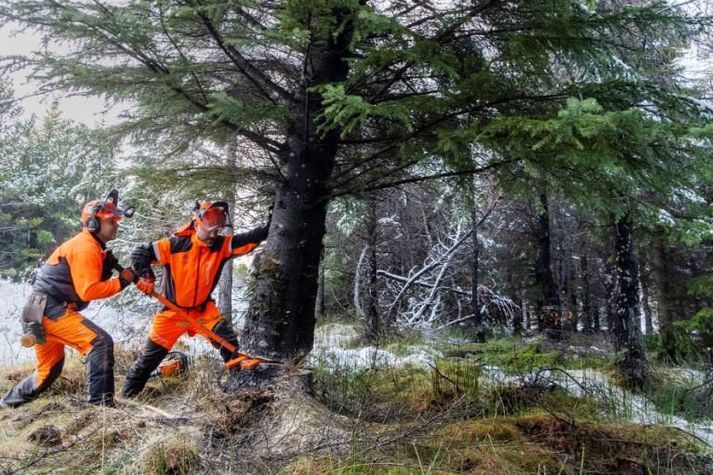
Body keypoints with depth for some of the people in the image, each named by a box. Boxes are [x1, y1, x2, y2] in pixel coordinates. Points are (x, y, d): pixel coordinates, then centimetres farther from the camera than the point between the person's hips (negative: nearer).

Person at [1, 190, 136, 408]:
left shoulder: (91, 247, 17)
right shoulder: (86, 247, -15)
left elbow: (90, 283, 12)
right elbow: (88, 291, -22)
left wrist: (107, 268, -2)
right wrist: (121, 282, -18)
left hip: (44, 310, 10)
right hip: (51, 310, -10)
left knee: (49, 369, 23)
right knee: (100, 342, -23)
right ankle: (101, 402, -25)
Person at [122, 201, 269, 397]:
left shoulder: (223, 245, -12)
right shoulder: (175, 245, -19)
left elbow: (252, 238, -21)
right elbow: (139, 253, -15)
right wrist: (145, 276, -30)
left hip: (203, 309, 2)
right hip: (172, 311, -2)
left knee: (228, 341, -12)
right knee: (151, 355, 7)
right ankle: (128, 394, 26)